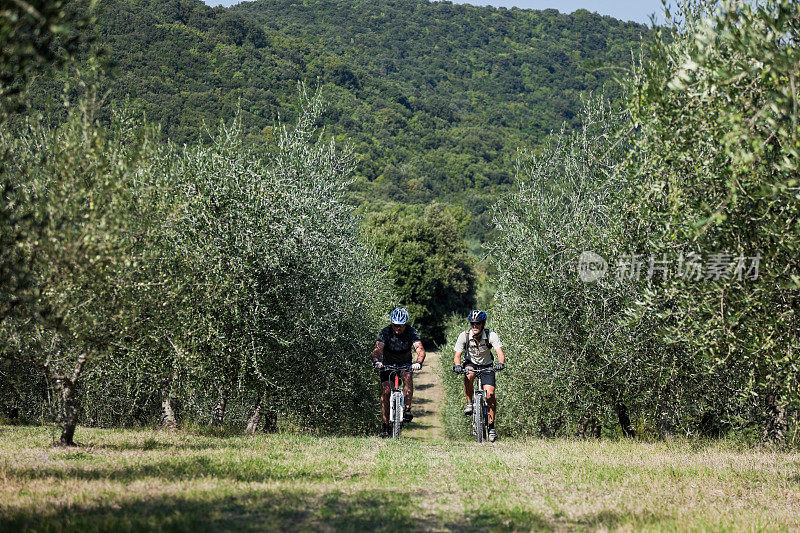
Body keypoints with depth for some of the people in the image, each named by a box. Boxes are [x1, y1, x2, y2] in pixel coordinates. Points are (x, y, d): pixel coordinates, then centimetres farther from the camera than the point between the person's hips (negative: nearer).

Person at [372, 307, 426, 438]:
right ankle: (386, 425, -4)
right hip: (387, 364, 0)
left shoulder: (411, 332, -21)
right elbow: (377, 349, -33)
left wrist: (418, 363, -53)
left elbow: (420, 350, -32)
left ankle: (407, 410, -27)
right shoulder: (385, 332, -22)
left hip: (405, 363, 0)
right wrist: (376, 362, -55)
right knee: (386, 392, -13)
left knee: (408, 378, -32)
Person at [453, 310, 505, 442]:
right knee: (469, 375, -36)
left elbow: (500, 352, -30)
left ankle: (491, 427, -2)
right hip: (471, 363, 0)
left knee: (490, 394, -16)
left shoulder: (491, 336, -21)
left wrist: (500, 363, -52)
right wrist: (457, 365, -41)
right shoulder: (464, 336, -19)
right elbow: (457, 355, -19)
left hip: (486, 366, 0)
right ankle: (469, 403, -15)